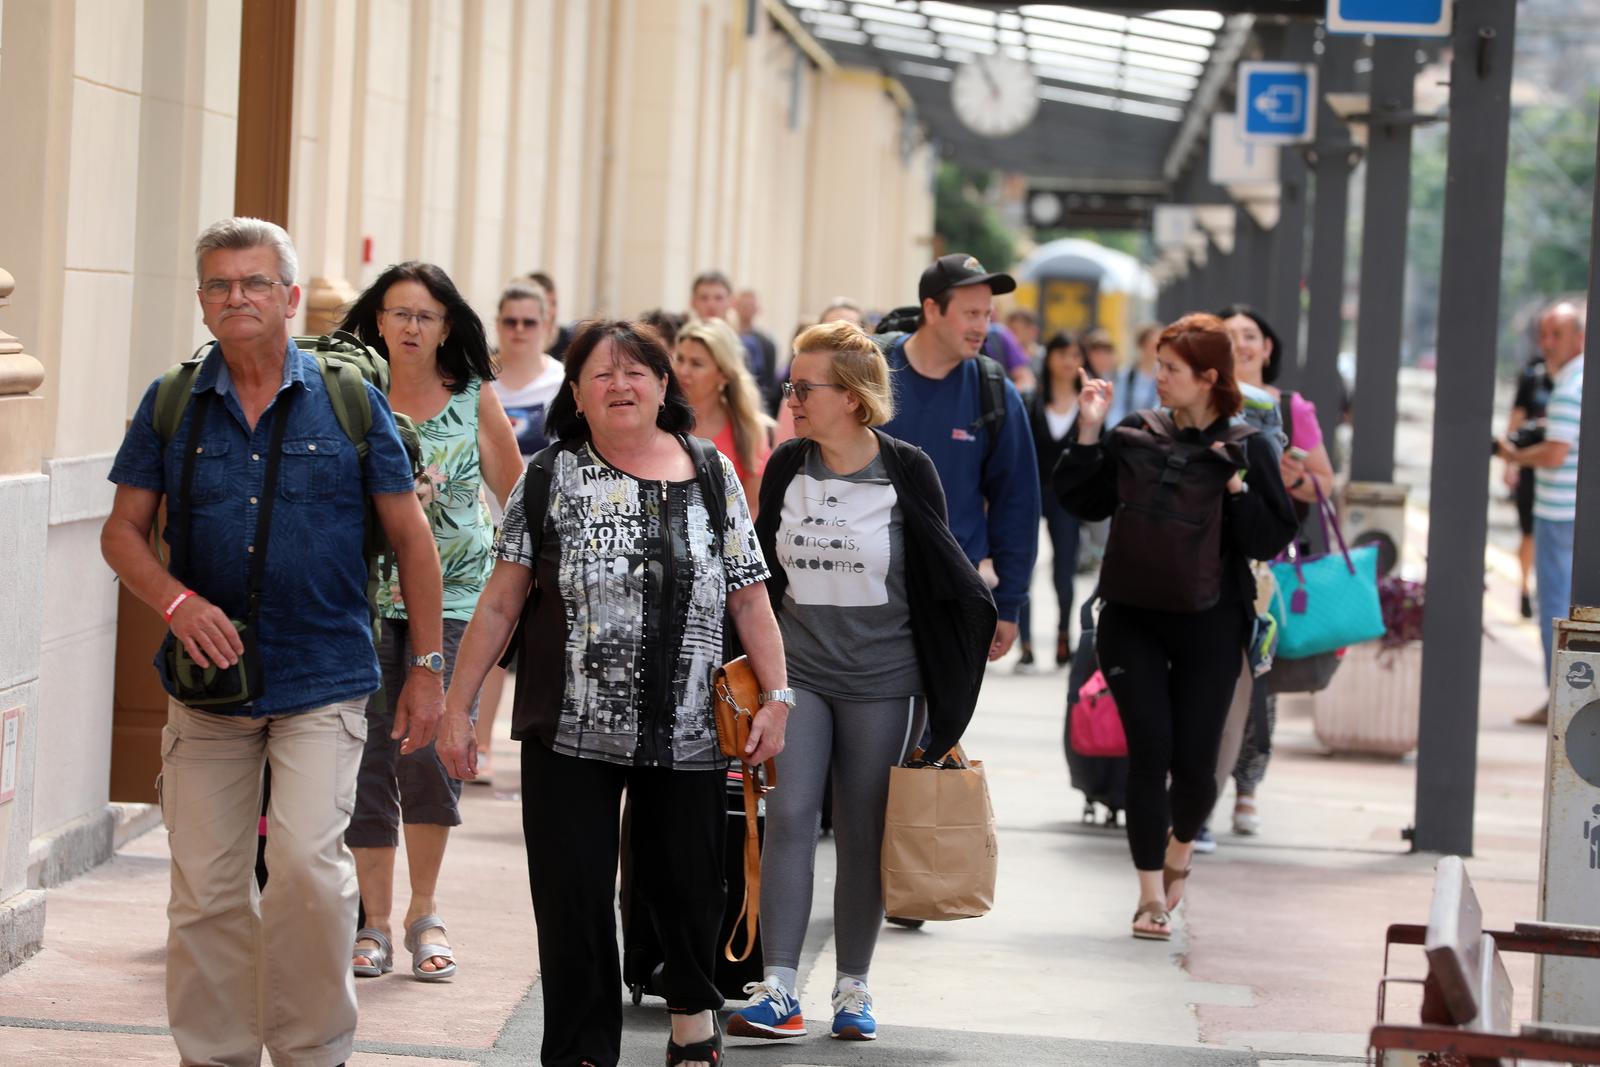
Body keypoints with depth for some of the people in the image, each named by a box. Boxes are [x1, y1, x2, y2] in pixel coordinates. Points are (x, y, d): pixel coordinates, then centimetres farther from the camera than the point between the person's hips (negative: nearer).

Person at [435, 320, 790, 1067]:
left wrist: (777, 696, -3)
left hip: (687, 733, 1)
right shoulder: (551, 479, 2)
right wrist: (456, 707, -1)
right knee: (573, 898, -1)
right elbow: (501, 604, 2)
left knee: (687, 881, 10)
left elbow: (749, 598, 6)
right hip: (572, 728, -1)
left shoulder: (713, 476, 6)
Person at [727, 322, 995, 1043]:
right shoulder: (787, 467, 3)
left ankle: (853, 985, 16)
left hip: (880, 679, -2)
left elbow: (941, 569, 3)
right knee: (789, 816, -9)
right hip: (797, 669, 2)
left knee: (862, 832, 5)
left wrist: (980, 615, -5)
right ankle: (778, 987, -9)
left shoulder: (906, 472, -7)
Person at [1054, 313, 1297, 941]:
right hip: (1132, 619, 1)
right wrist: (1089, 433, -1)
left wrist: (1237, 485, -19)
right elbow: (1082, 502, 9)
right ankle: (1152, 895, 4)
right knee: (1149, 751, -5)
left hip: (1207, 628, -1)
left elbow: (1273, 541, -6)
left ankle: (1179, 849, 34)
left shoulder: (1244, 450, -3)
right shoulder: (1134, 436, 4)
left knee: (1194, 760, 2)